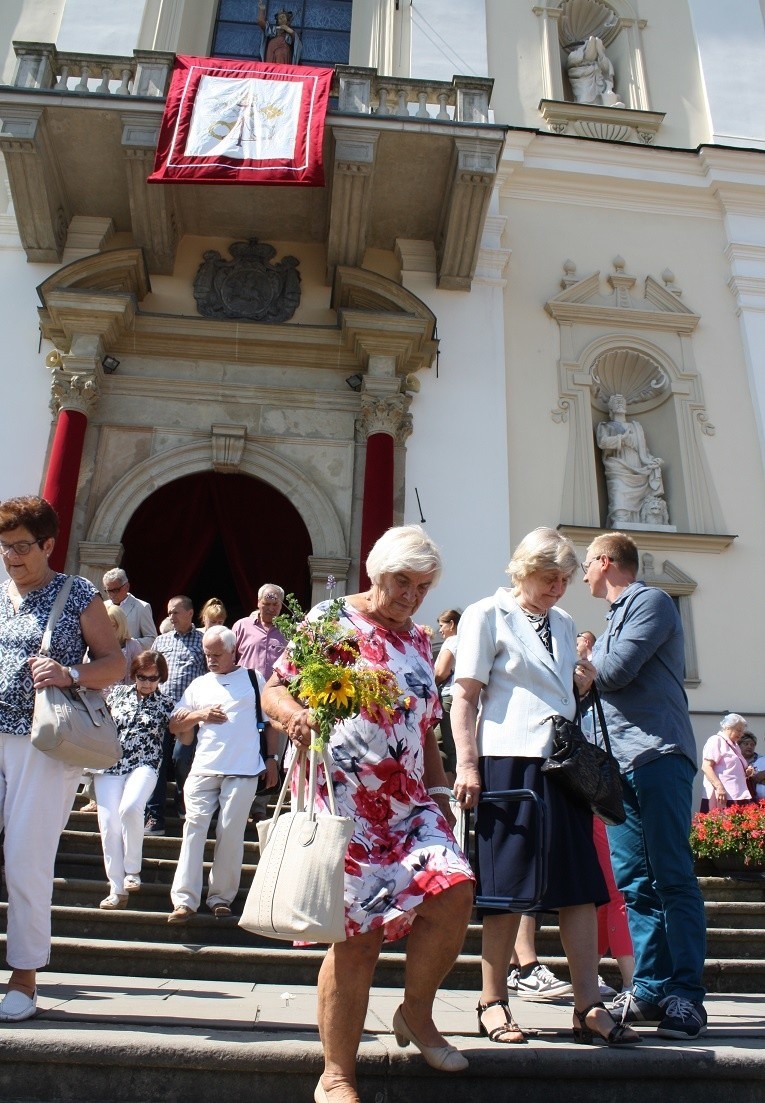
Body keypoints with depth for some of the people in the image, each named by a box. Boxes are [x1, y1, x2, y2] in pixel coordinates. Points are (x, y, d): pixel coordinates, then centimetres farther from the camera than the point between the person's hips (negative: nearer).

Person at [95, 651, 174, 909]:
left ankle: (132, 870, -8)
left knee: (130, 808, -29)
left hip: (143, 766, -3)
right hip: (109, 767, 3)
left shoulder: (165, 704, 5)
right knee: (109, 824, -5)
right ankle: (117, 890, 6)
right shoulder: (117, 693, 10)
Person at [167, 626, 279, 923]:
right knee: (194, 827, -5)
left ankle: (221, 897, 10)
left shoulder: (253, 679, 9)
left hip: (243, 770, -2)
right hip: (204, 769, 2)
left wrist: (271, 759, 5)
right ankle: (185, 899, -2)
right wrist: (199, 715, -3)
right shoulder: (198, 685, 15)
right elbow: (174, 725, 15)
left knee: (230, 833, -1)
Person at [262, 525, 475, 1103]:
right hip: (343, 799, -5)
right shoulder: (331, 618, -1)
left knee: (454, 892, -12)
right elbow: (274, 690, -4)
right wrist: (296, 715, -26)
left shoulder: (419, 641, 16)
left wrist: (439, 791, 14)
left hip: (410, 802, 6)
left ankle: (416, 1014, 16)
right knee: (358, 930, -5)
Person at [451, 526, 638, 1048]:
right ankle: (493, 1002, 17)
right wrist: (467, 765, -14)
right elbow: (465, 696, -5)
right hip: (509, 760, -6)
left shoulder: (564, 623, 18)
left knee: (580, 886, 4)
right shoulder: (487, 615, 0)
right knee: (507, 888, 1)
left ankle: (589, 1008, 14)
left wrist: (583, 684, 5)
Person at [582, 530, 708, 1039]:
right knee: (633, 882, 6)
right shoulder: (617, 614, 24)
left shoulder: (650, 600, -2)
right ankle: (651, 989, 11)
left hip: (658, 753, -8)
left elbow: (616, 671, -13)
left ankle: (686, 995, -1)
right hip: (621, 762, 9)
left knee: (672, 877, -6)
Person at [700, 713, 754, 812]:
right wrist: (719, 787, -23)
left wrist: (746, 773, 16)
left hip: (737, 797, 9)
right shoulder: (716, 740, -3)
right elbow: (706, 767, -14)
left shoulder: (734, 745, 25)